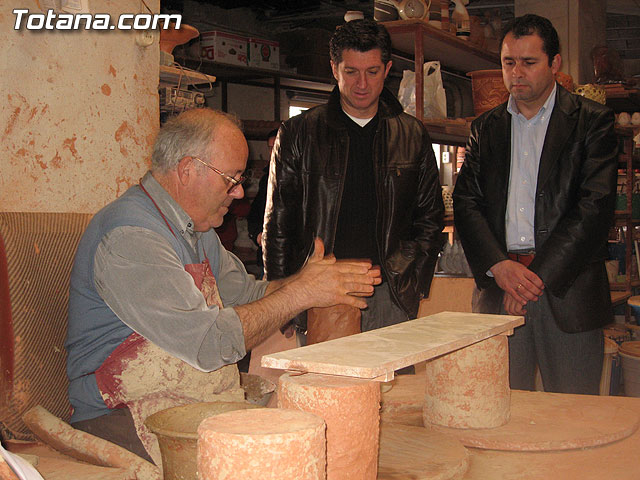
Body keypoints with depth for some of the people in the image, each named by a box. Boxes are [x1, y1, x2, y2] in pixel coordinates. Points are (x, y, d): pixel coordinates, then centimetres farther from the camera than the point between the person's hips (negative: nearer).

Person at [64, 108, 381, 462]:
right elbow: (210, 343, -25)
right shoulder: (129, 237, -20)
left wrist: (304, 279, 2)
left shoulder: (197, 228, 13)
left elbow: (245, 293, 21)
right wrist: (302, 293, -18)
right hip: (122, 418, -9)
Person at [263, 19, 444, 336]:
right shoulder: (298, 133, 5)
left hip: (389, 296, 2)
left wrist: (414, 283, 3)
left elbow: (429, 218, 15)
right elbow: (278, 223, 5)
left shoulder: (412, 136, 11)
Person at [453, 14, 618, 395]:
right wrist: (499, 265, -9)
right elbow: (466, 203, 8)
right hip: (498, 285, 3)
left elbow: (595, 206, -6)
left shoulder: (592, 121, 5)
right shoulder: (486, 128, 16)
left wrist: (538, 275, -12)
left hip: (567, 286, -2)